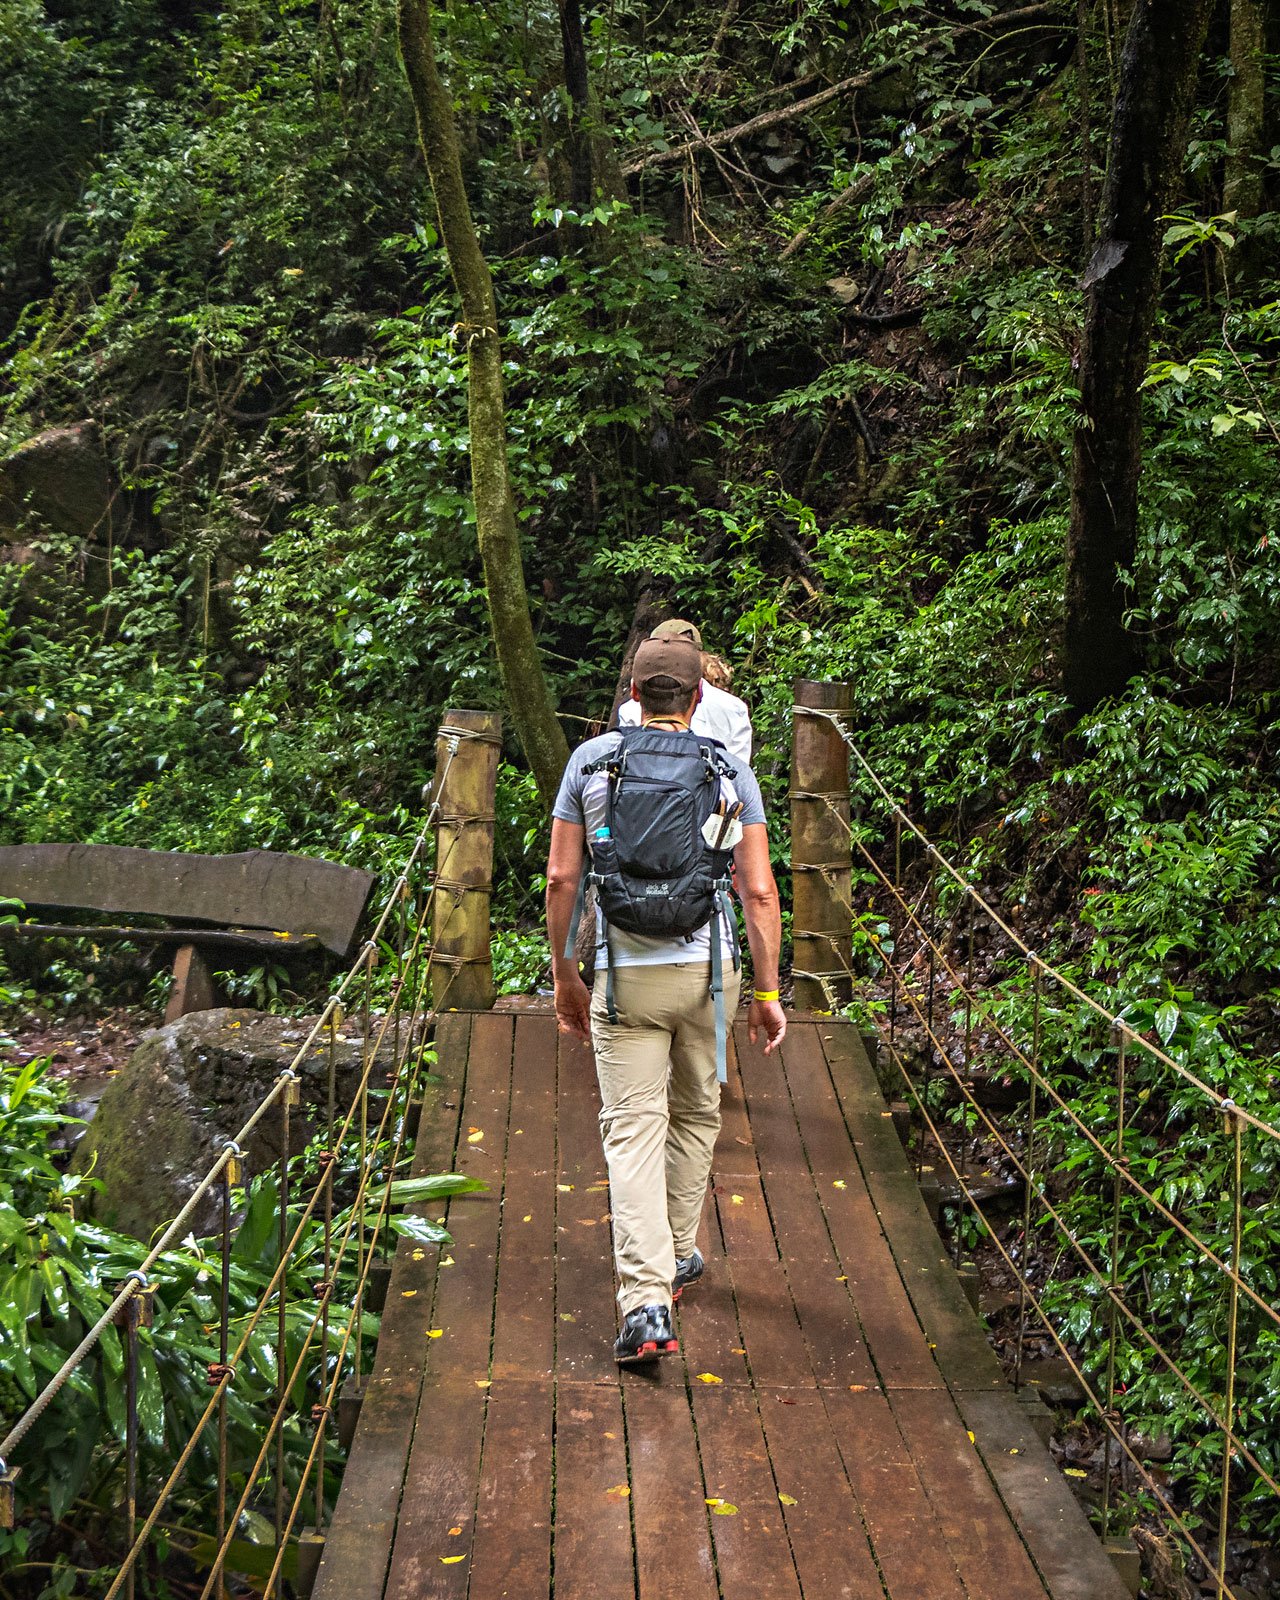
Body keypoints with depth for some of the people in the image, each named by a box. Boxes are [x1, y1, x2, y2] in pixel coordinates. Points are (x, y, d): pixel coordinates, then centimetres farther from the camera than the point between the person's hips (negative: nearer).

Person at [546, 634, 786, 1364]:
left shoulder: (591, 761, 1)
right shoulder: (731, 771, 0)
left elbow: (562, 878, 0)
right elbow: (759, 891, -3)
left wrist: (565, 974, 10)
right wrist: (768, 991, 4)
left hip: (624, 975, -1)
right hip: (708, 972, 1)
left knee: (632, 1128, -2)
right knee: (696, 1114, 20)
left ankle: (646, 1300, -14)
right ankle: (675, 1257, 34)